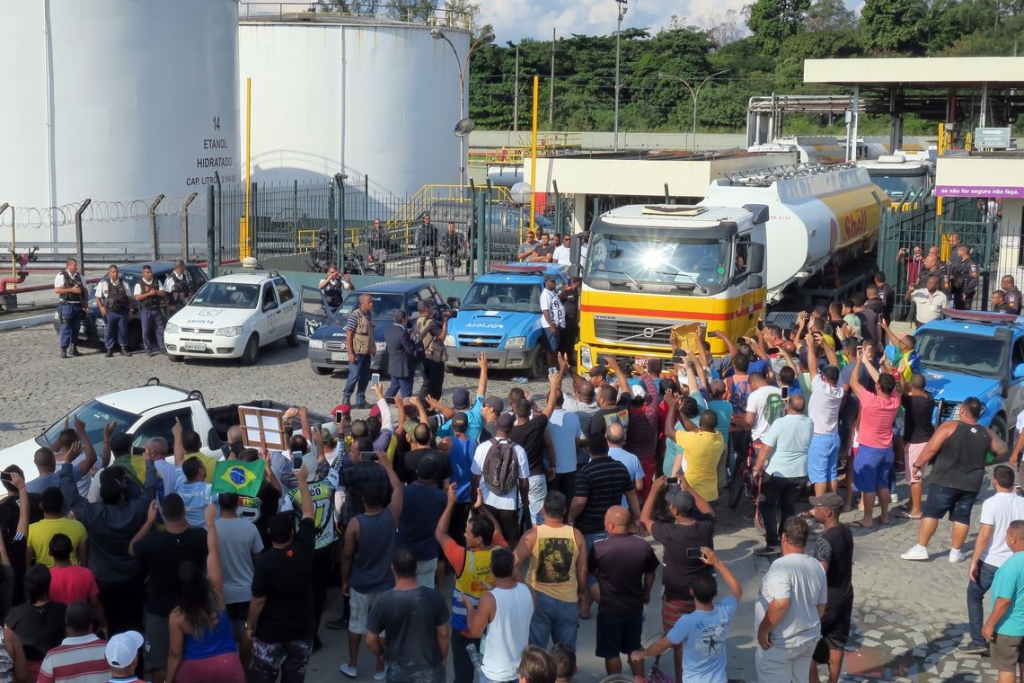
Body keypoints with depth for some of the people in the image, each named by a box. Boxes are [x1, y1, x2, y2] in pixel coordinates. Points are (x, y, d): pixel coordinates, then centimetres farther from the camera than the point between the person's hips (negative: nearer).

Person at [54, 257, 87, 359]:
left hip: (78, 306, 6)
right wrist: (72, 290, -18)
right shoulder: (61, 276, -4)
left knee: (76, 328, 10)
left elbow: (85, 290, 17)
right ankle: (63, 350, -6)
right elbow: (56, 290, -13)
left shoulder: (79, 276, 12)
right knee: (65, 328, -6)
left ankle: (73, 348, 19)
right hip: (66, 305, -6)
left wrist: (85, 303, 4)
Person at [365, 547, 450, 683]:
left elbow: (371, 640, -7)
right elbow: (442, 634, -5)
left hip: (399, 671, 0)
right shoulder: (433, 596, -14)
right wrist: (443, 659, 11)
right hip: (429, 669, 0)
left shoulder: (383, 602, -16)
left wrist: (382, 654, 13)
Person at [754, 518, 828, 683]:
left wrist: (763, 629, -21)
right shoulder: (817, 566, 2)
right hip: (808, 639, 7)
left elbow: (780, 604, -33)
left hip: (780, 643, -7)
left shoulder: (781, 566, -22)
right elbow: (821, 605, 11)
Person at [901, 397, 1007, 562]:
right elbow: (1002, 450, 18)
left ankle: (921, 549, 1)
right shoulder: (987, 433, 4)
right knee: (962, 517, 11)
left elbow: (931, 449, -14)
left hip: (945, 481, -4)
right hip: (971, 484, 4)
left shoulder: (949, 426, -10)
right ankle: (956, 552, 14)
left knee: (931, 513, 1)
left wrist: (918, 464, -3)